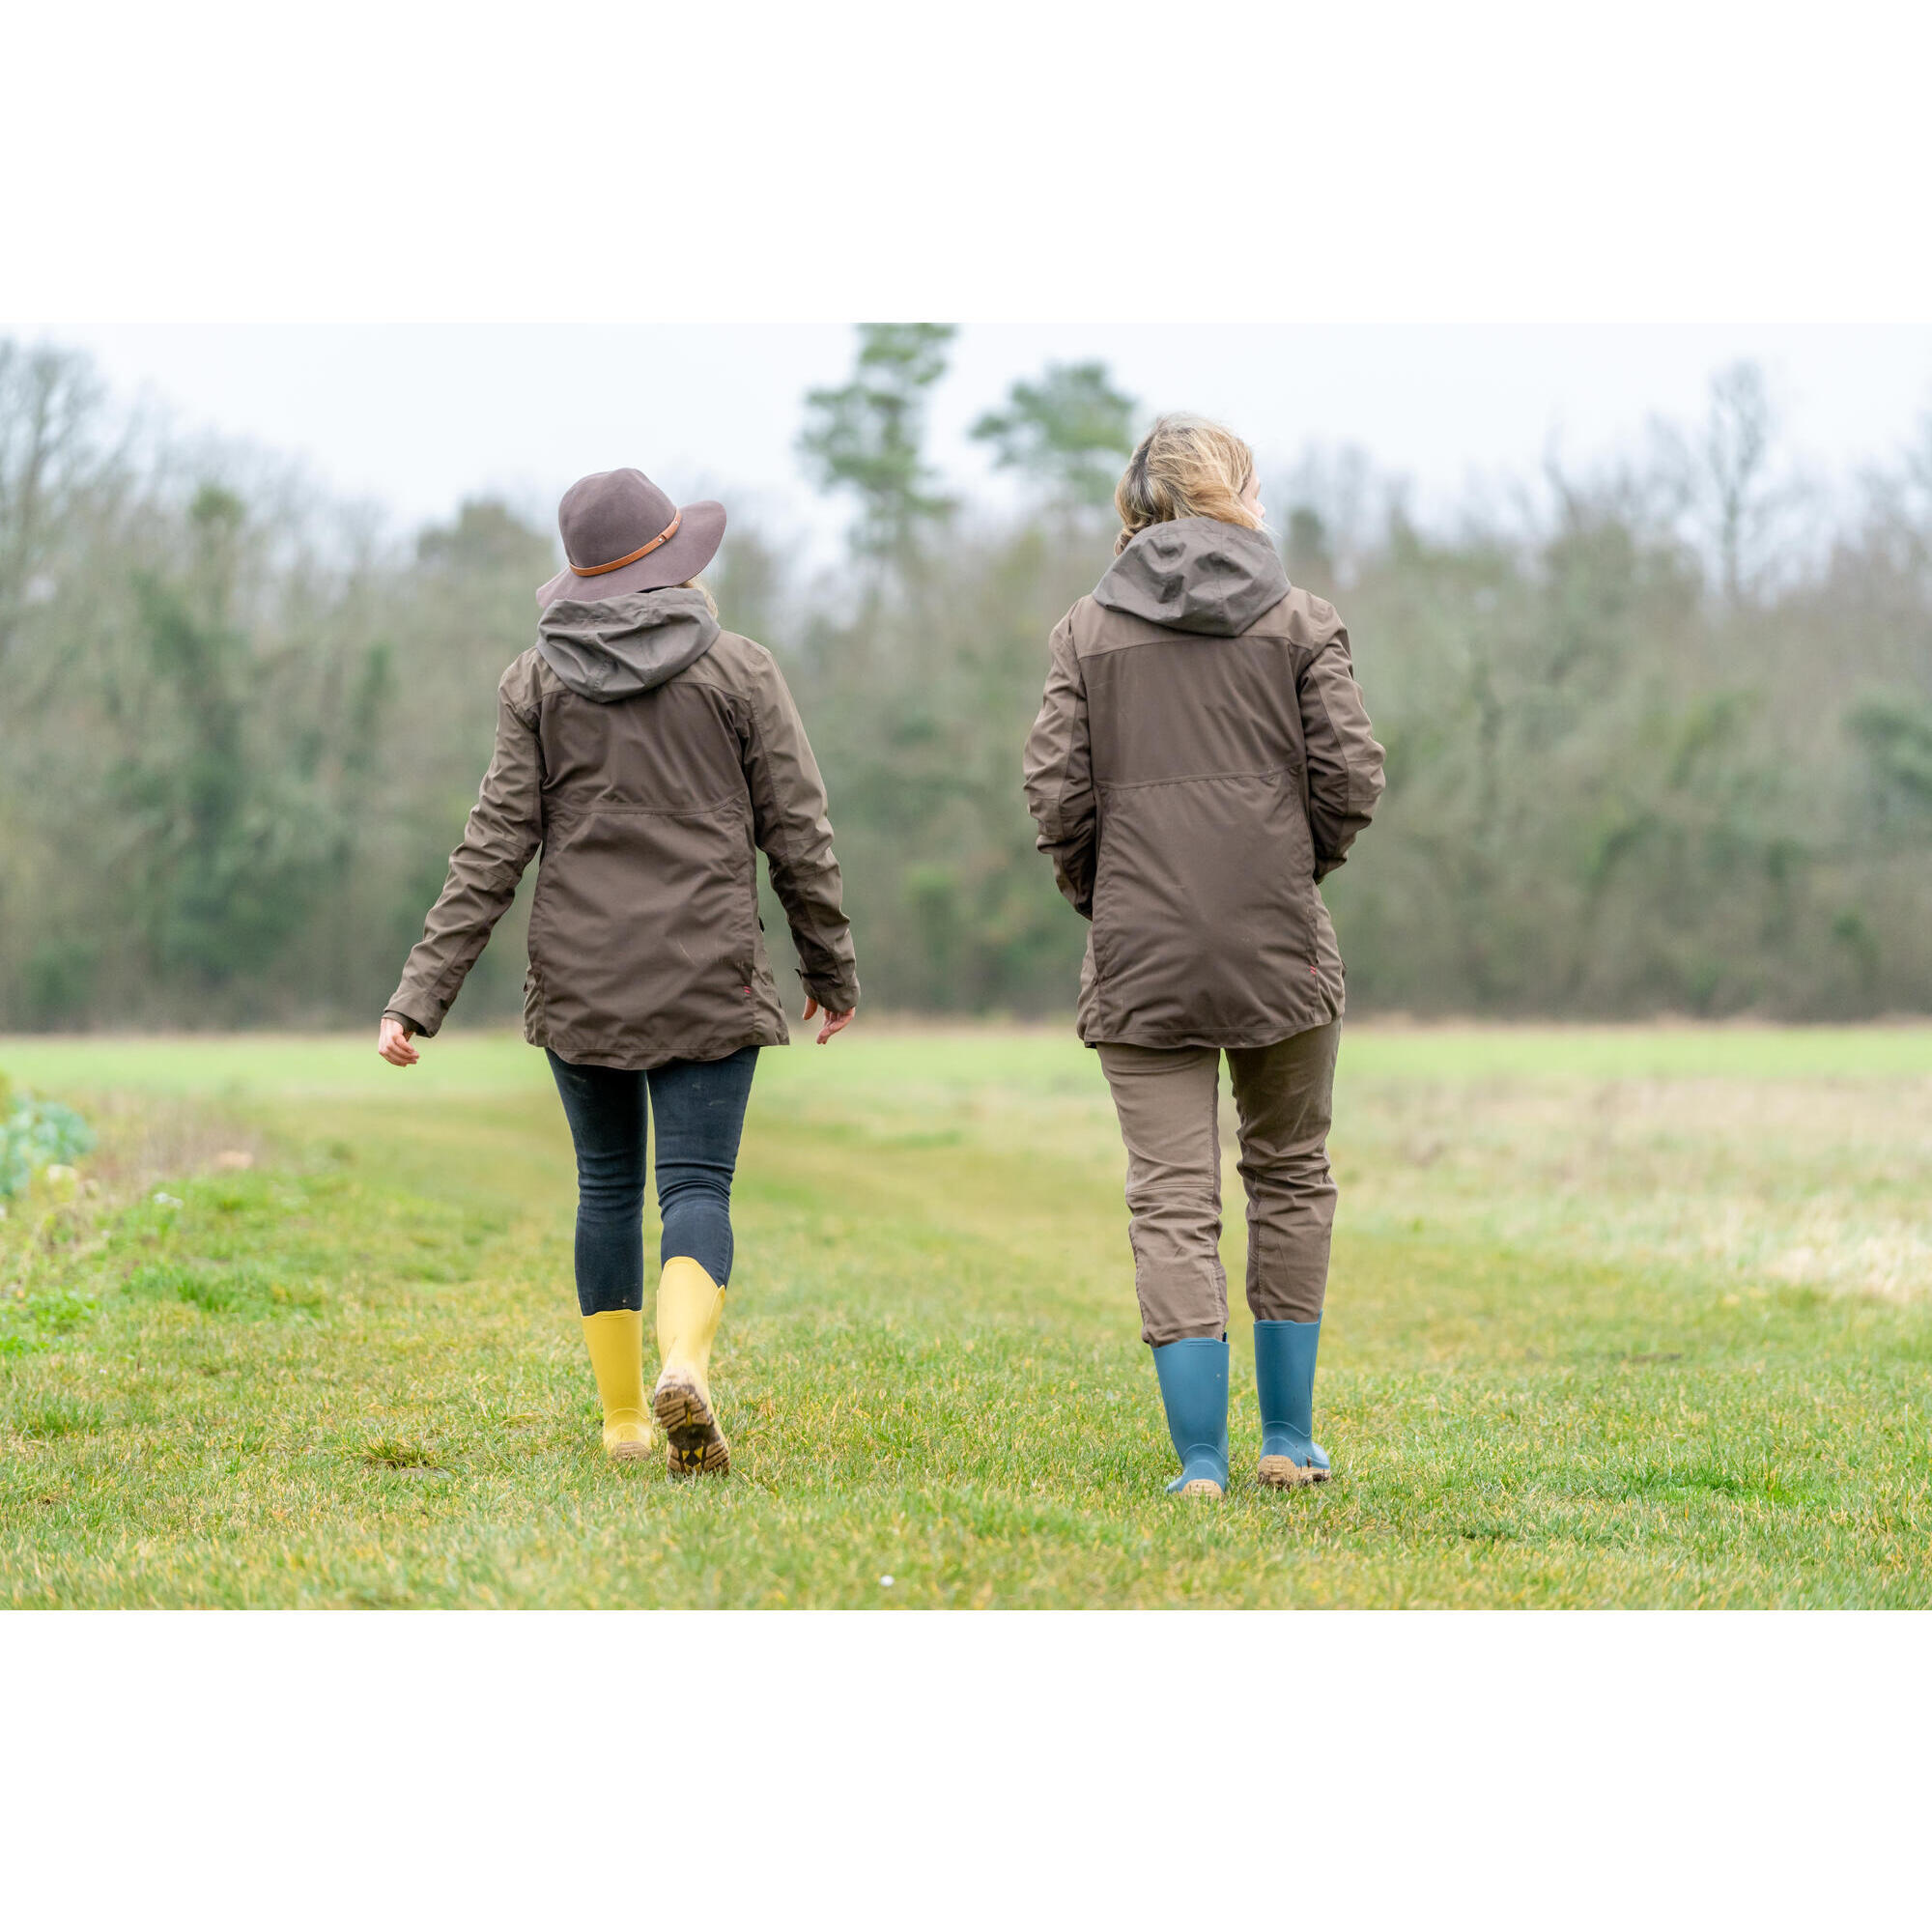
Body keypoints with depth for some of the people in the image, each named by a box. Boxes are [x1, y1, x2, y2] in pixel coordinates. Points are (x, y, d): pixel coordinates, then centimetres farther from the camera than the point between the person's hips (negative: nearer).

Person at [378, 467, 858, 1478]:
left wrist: (421, 994, -3)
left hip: (578, 977, 2)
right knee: (697, 1187, -3)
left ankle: (622, 1416, 19)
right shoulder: (740, 672, -2)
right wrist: (831, 968, 12)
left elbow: (496, 844, -4)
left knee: (608, 1184, 16)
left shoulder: (538, 678, 2)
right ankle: (683, 1364, -30)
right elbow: (796, 834, -1)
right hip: (708, 978, -2)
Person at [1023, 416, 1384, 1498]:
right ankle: (1290, 1441, 17)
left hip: (1141, 958, 1)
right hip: (1282, 950, 0)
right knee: (1290, 1175, 16)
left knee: (1173, 1201, 1)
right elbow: (1350, 776, -5)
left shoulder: (1089, 628, 6)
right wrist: (1300, 870, 12)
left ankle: (1201, 1458, -6)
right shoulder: (1302, 621, 2)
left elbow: (1056, 788, -1)